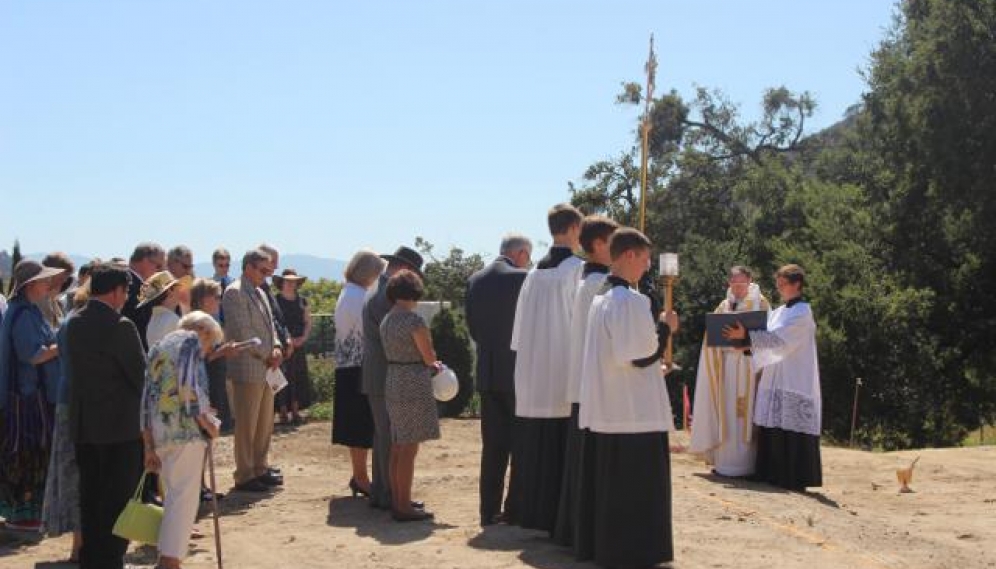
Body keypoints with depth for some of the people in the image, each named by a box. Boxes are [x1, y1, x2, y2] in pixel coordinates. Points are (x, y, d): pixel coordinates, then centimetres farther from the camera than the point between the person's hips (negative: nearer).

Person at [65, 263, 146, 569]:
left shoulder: (74, 323, 5)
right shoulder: (120, 326, -17)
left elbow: (75, 368, 12)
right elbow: (141, 374, -12)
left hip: (82, 424, 7)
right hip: (120, 424, -7)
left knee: (90, 495, 15)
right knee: (118, 498, 2)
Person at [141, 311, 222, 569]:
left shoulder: (157, 347, 24)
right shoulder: (192, 340, 2)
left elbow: (146, 397, 18)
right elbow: (189, 385, -14)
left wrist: (149, 446, 16)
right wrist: (207, 422, -4)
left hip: (158, 432, 8)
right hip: (185, 428, -7)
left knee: (173, 496, 16)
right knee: (184, 497, -6)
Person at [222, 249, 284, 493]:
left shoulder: (259, 292, 16)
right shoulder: (234, 292, -12)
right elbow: (242, 332, -18)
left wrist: (276, 347, 1)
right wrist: (265, 355, -13)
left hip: (266, 368, 9)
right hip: (248, 369, -9)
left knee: (265, 424, 15)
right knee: (246, 425, -1)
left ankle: (260, 469, 25)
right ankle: (244, 476, 7)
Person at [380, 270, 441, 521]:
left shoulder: (387, 320, 9)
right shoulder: (414, 319, -15)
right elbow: (429, 356, -11)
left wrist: (429, 364, 16)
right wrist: (432, 362, 13)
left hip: (393, 384, 9)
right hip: (413, 386, -8)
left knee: (398, 447, 14)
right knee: (409, 449, -3)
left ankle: (398, 501, 21)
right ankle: (404, 507, 1)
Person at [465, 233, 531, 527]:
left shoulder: (475, 280, 6)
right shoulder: (523, 279, -11)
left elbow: (472, 326, 9)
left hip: (488, 373, 5)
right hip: (518, 373, -5)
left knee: (493, 446, 10)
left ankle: (490, 510, 11)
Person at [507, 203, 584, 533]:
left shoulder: (535, 272, 9)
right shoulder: (577, 269, -9)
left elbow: (521, 327, 10)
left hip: (534, 375, 6)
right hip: (566, 374, -6)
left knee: (535, 446, 11)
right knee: (563, 449, -2)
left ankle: (531, 512, 17)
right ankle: (560, 516, -1)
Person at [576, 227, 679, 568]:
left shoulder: (599, 297, 10)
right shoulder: (631, 300, -18)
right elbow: (642, 355, -19)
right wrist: (665, 328, -5)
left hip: (603, 408, 9)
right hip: (634, 410, -9)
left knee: (606, 483, 14)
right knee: (636, 486, 0)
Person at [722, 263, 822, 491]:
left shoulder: (802, 312, -8)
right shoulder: (778, 312, 17)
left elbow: (777, 339, -20)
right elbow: (769, 340, 13)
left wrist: (746, 335, -26)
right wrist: (746, 344, -5)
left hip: (794, 383, -8)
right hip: (775, 381, 8)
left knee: (792, 431, -7)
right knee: (772, 429, 7)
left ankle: (795, 479, -3)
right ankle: (772, 474, 14)